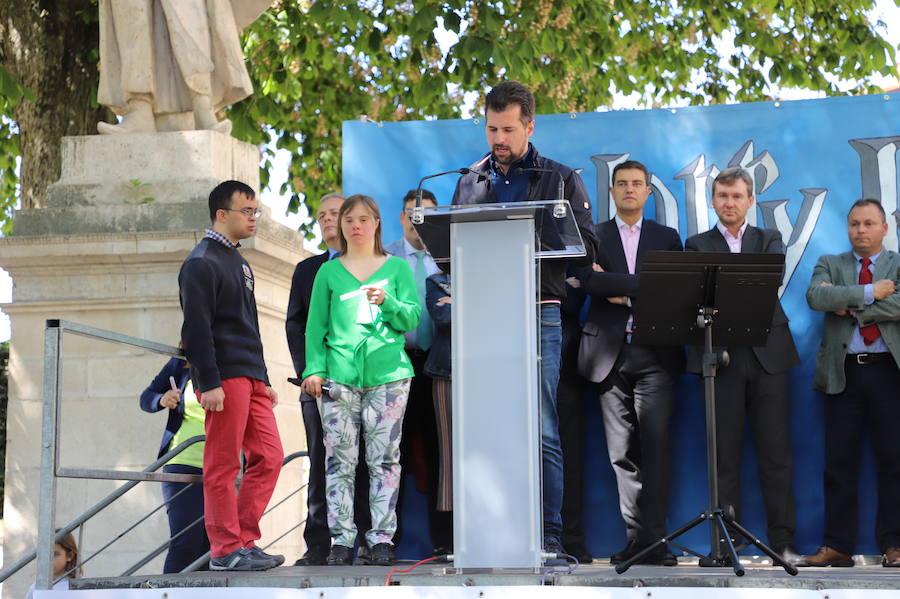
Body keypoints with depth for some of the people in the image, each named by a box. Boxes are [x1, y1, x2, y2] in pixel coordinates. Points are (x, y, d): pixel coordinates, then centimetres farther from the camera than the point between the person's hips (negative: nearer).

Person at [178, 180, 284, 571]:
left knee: (269, 457, 5)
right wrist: (209, 384, -20)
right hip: (224, 378, -9)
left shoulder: (237, 261, 21)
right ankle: (226, 550, 0)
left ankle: (244, 540, 11)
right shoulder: (202, 263, -8)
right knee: (222, 466, -4)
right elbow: (196, 328, -15)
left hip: (250, 376, 9)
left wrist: (263, 379, 24)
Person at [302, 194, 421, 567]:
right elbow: (316, 325, 11)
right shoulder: (328, 272, 13)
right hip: (339, 376, 0)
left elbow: (412, 318, 6)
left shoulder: (397, 268, 12)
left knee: (384, 459, -2)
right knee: (340, 459, -3)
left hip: (387, 373, 0)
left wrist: (388, 302, -13)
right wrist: (313, 369, 0)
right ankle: (341, 538, 1)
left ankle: (381, 537, 1)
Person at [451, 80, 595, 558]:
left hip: (538, 316, -3)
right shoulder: (469, 182, 18)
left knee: (542, 433, -5)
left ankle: (548, 535, -3)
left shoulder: (560, 178, 8)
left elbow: (584, 247, 0)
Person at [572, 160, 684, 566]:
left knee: (655, 444, -10)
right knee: (622, 452, 0)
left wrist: (618, 289, -3)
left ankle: (655, 538, -11)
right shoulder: (593, 237, 13)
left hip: (654, 354, -1)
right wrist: (641, 285, -9)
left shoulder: (667, 238, 15)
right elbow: (584, 279, -6)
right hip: (610, 355, 1)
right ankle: (635, 537, 3)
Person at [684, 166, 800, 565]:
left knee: (776, 453, -1)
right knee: (725, 454, -1)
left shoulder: (769, 241, 15)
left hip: (767, 354, 1)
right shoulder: (697, 245, 13)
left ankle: (783, 542, 3)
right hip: (721, 356, -1)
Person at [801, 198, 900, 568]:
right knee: (839, 463, 2)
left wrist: (849, 306, -8)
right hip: (844, 372, 2)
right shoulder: (830, 265, 14)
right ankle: (837, 546, 5)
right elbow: (816, 297, -7)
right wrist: (870, 293, -12)